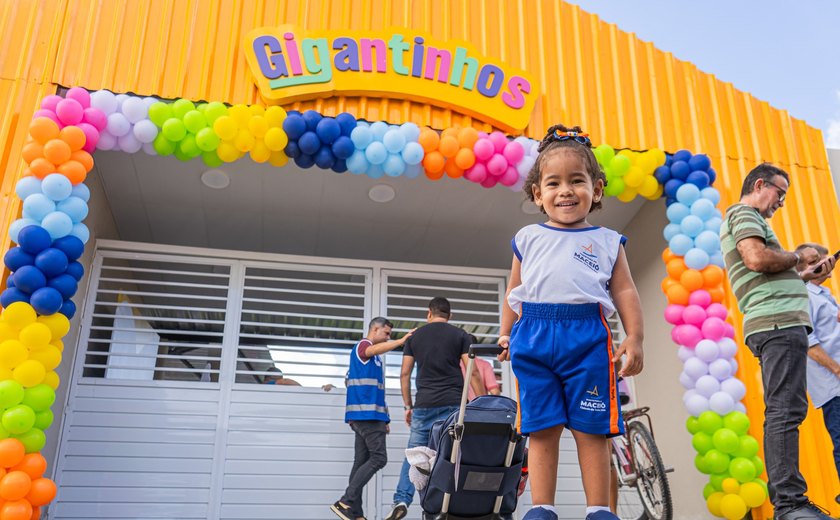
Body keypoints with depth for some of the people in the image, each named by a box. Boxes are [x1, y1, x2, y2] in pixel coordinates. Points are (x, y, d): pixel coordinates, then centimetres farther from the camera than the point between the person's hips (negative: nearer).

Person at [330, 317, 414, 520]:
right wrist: (402, 340, -43)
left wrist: (383, 419, 21)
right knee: (378, 458, -12)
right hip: (366, 414, -10)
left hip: (369, 415, 10)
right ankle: (345, 502, -13)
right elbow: (376, 349, -30)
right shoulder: (362, 346, -4)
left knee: (363, 460, 6)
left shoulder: (374, 358, 24)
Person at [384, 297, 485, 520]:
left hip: (423, 405, 2)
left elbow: (405, 373, 10)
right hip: (452, 403, -2)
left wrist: (408, 406, 16)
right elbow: (472, 372, -1)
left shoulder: (415, 337, 12)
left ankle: (402, 500, -4)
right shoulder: (460, 335, 6)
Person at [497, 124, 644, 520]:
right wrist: (505, 334, 17)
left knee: (591, 429, 2)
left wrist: (634, 338, -1)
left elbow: (624, 292, 9)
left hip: (588, 337, -1)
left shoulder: (606, 241, 14)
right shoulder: (528, 238, 17)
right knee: (541, 428, 3)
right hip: (533, 338, 1)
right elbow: (514, 291, 21)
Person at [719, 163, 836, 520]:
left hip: (774, 324, 11)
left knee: (780, 411, 8)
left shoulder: (745, 219, 30)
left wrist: (805, 274, 21)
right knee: (786, 410, -15)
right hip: (780, 321, -11)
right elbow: (757, 258, -20)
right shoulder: (743, 213, -1)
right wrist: (797, 256, -3)